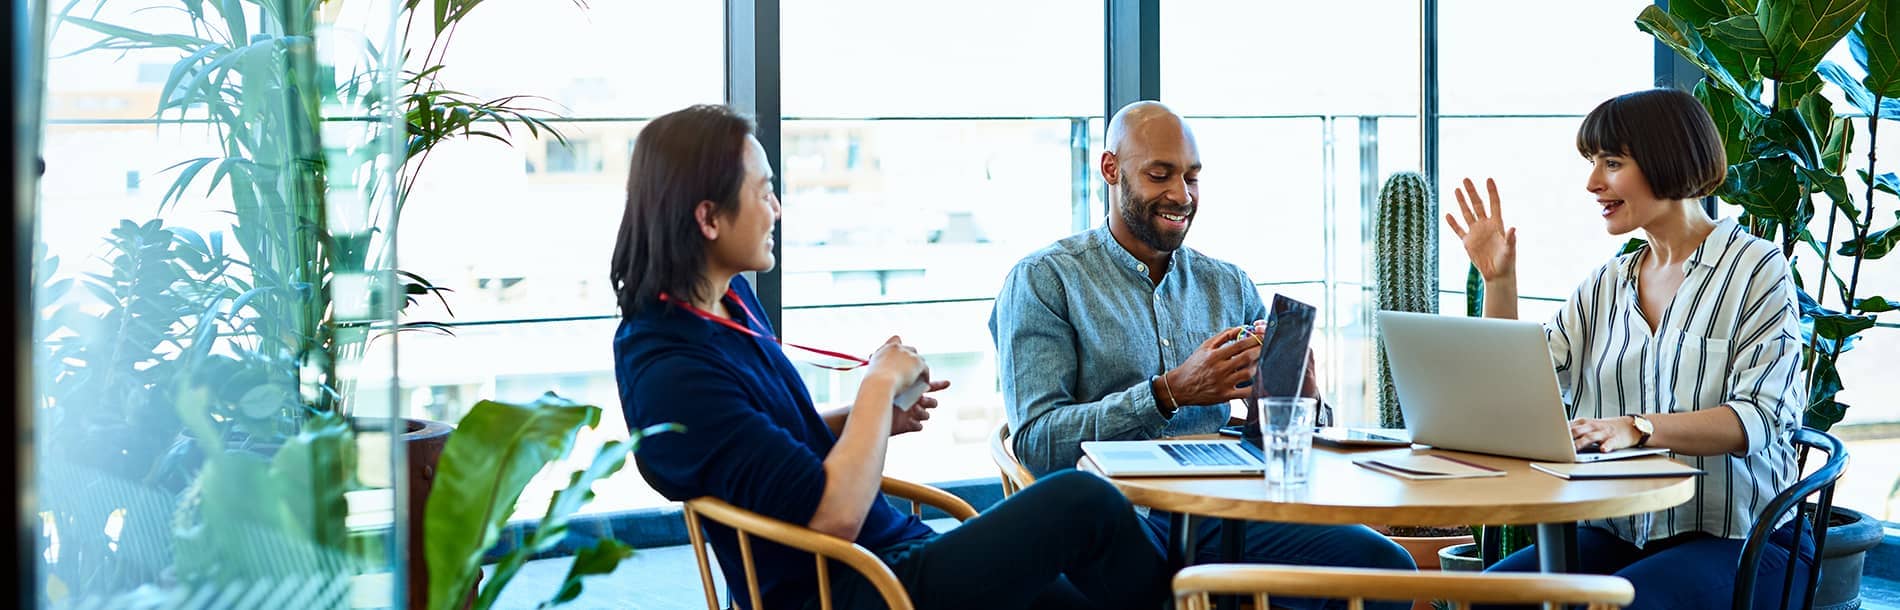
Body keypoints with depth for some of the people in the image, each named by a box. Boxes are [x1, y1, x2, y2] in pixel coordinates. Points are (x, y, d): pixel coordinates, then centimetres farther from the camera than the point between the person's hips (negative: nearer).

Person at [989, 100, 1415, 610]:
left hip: (1222, 511, 5)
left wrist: (1303, 400, -7)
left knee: (1385, 563, -20)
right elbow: (1035, 443, -8)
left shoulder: (1229, 286, 19)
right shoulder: (1042, 282, 4)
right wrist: (1170, 392, -18)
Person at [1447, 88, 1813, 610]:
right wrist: (1498, 280, 1)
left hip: (1737, 540, -5)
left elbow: (1760, 417, -14)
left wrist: (1637, 428, -27)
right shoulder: (1604, 287, 15)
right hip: (1616, 535, 5)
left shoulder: (1757, 270, -2)